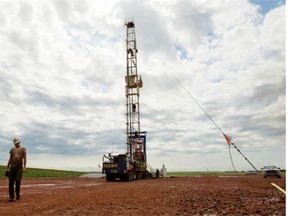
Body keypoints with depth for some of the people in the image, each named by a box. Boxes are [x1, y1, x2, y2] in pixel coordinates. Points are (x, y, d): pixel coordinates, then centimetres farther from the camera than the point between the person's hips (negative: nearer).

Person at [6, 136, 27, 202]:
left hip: (19, 167, -3)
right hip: (12, 166, 3)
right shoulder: (12, 149, 14)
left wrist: (24, 167, -14)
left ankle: (17, 194, 10)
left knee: (18, 180, -10)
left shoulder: (23, 149, 3)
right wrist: (7, 167, 9)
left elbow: (25, 158, -4)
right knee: (11, 181, -1)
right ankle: (11, 196, 5)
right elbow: (10, 159, 16)